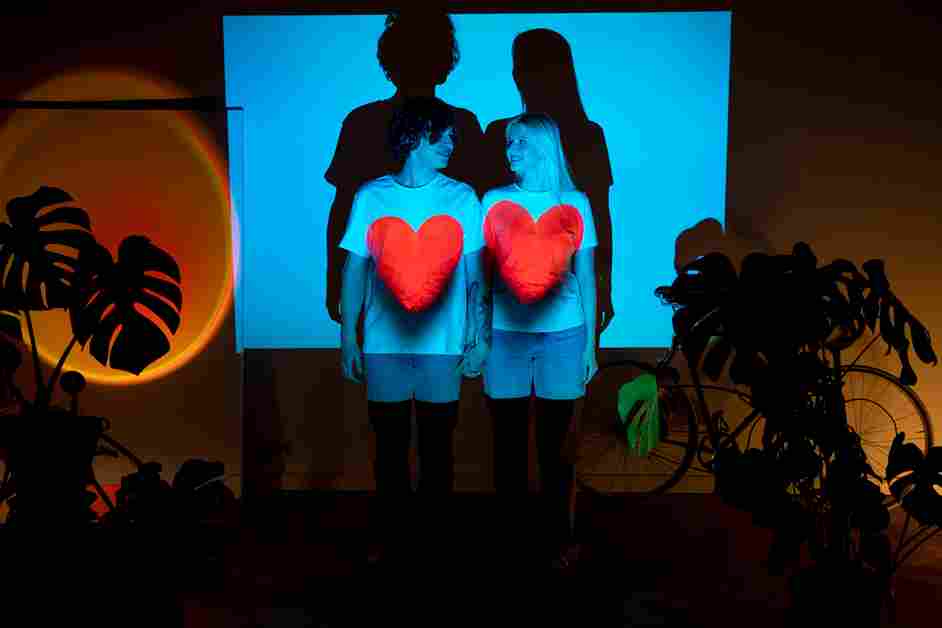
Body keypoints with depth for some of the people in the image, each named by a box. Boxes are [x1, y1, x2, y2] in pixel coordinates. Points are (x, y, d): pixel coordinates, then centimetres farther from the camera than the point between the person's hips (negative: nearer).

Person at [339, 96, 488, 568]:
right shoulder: (372, 196, 0)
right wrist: (347, 340, 2)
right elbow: (354, 272, 3)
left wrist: (478, 339, 0)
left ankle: (435, 532, 26)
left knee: (436, 443, 10)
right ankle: (389, 533, 26)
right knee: (390, 443, 10)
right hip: (384, 343, 0)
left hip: (442, 344, 0)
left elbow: (475, 274, 3)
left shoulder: (461, 198, 1)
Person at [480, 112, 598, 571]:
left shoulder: (574, 205, 4)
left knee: (554, 445, 5)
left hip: (562, 336, -1)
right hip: (506, 336, 1)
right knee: (508, 444, 6)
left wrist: (590, 344, 5)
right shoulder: (494, 202, 5)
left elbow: (587, 278, 7)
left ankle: (557, 536, 19)